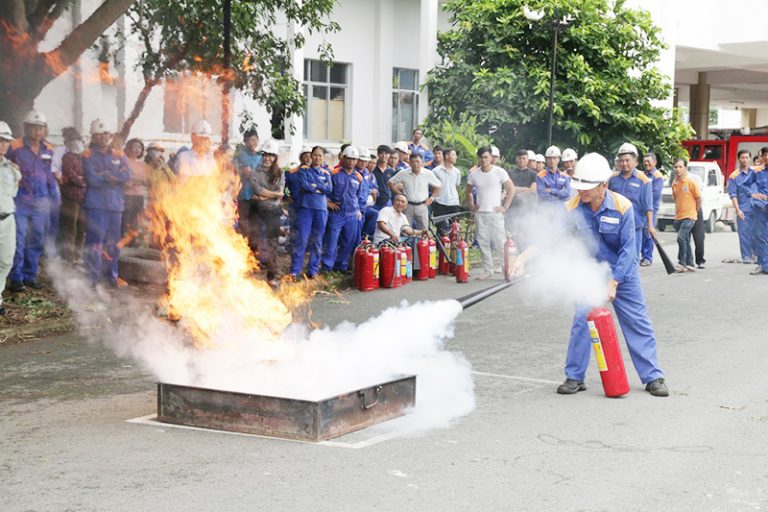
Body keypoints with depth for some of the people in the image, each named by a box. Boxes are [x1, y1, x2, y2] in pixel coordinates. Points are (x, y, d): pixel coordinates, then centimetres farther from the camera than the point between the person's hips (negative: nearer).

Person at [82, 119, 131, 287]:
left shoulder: (118, 155, 14)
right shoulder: (88, 156, 2)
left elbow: (127, 175, -3)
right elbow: (92, 180, -12)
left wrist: (104, 175, -9)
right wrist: (114, 177, -5)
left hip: (115, 204, 4)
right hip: (96, 205, -4)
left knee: (114, 242, 11)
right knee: (95, 242, -9)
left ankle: (111, 275, 25)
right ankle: (92, 278, -6)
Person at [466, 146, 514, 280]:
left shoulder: (500, 172, -4)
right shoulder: (474, 174, 6)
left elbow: (511, 190, 0)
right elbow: (468, 192, 21)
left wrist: (505, 207, -5)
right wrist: (471, 205, 8)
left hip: (495, 213, -3)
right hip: (480, 213, 4)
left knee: (499, 242, -7)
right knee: (483, 243, 4)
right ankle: (488, 271, 12)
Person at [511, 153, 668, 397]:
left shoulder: (622, 207, -21)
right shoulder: (572, 208, -16)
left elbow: (628, 250, -19)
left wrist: (613, 283, -22)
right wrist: (523, 256, -32)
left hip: (623, 273, -1)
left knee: (638, 323, 4)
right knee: (582, 320, -9)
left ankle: (653, 377, 15)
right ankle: (574, 377, 4)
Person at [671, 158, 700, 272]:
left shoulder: (691, 182, -10)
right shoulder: (674, 183, 8)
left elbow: (698, 198, -5)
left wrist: (694, 212, 0)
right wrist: (677, 212, 15)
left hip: (689, 216, -7)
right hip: (678, 217, 7)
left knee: (681, 238, -21)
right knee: (685, 241, 12)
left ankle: (682, 263, -18)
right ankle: (690, 265, 20)